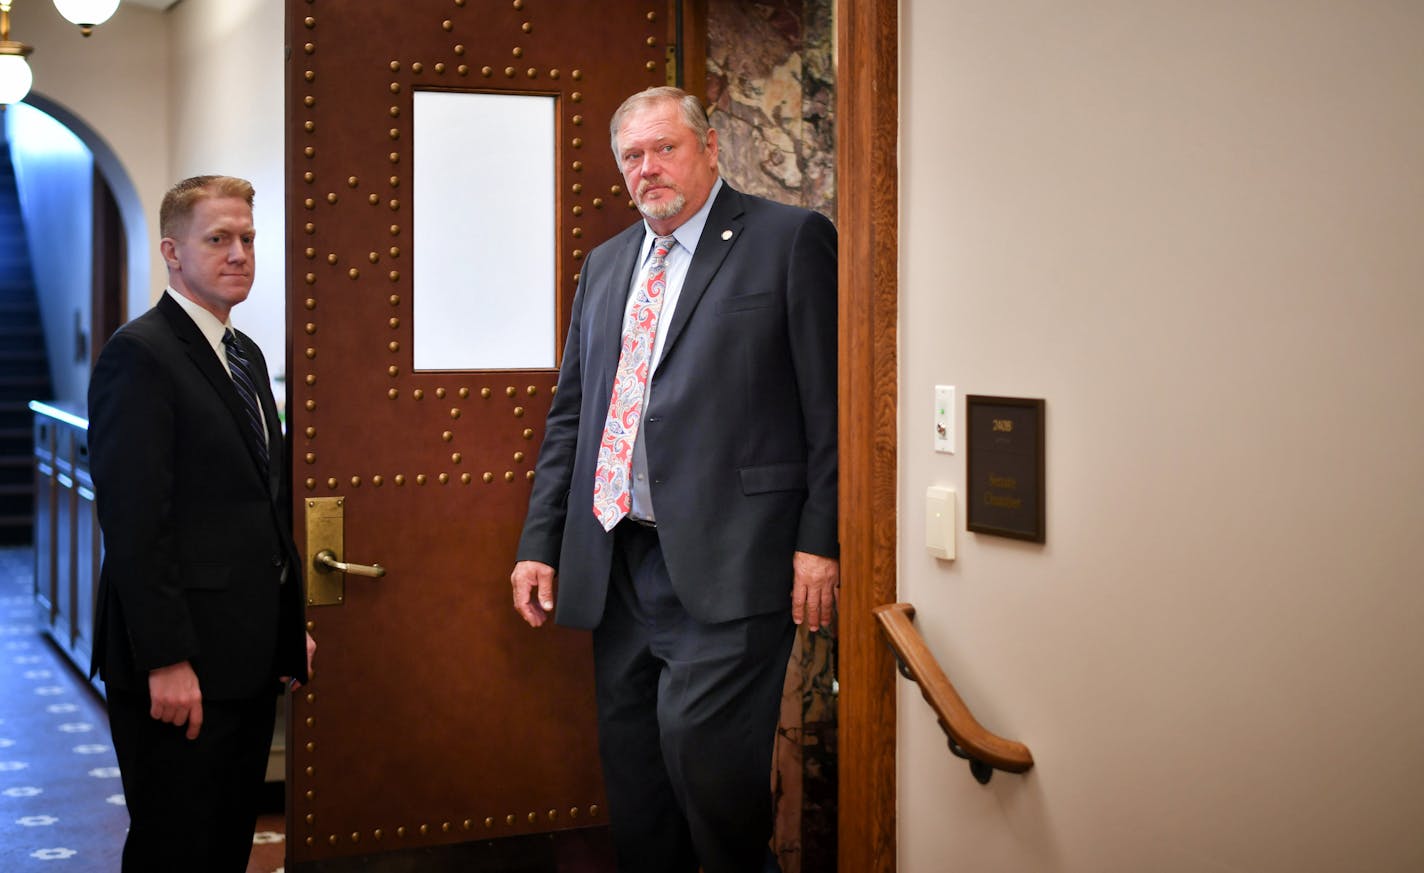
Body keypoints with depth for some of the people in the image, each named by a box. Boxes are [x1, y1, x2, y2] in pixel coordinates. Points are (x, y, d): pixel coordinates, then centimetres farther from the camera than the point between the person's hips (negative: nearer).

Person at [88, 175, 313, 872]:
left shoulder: (245, 356, 16)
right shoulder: (140, 355, -13)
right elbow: (133, 521, -19)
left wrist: (291, 627, 16)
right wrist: (166, 661, -22)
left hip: (250, 657, 8)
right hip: (180, 666, -8)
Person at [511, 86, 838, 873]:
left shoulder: (791, 240, 0)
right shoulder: (605, 264, 19)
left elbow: (829, 403, -5)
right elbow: (569, 414, 20)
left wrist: (820, 540, -11)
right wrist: (539, 541, 13)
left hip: (727, 562, -6)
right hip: (619, 563, 6)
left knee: (700, 742, -16)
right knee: (632, 767, 9)